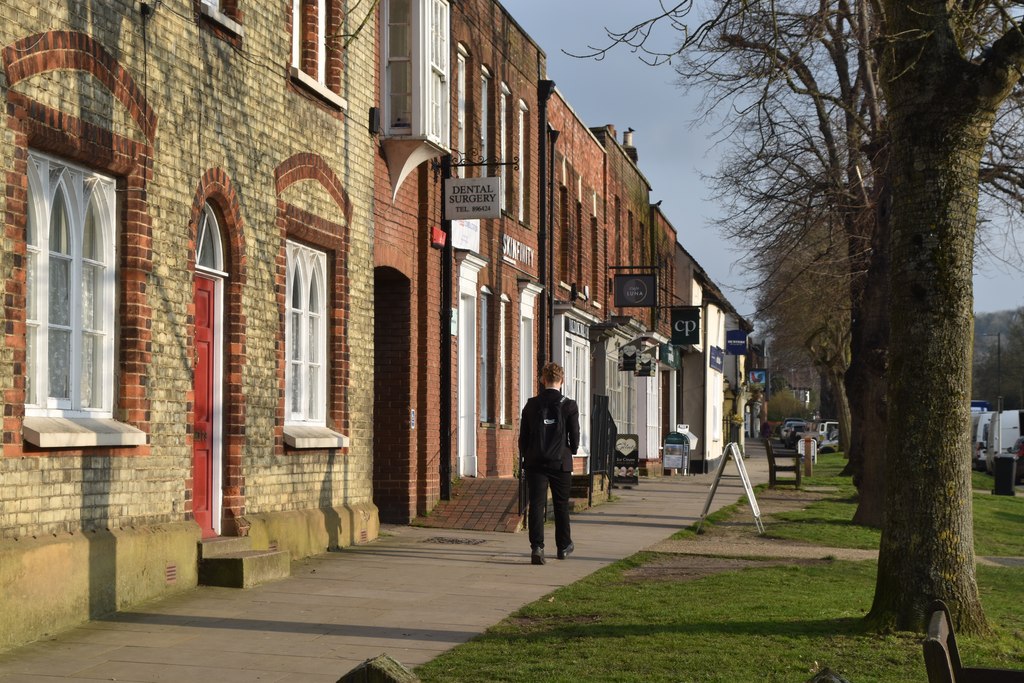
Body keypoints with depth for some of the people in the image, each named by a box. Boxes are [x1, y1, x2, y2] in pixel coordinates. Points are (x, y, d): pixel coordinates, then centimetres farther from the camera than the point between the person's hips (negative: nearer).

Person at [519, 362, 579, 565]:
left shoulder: (531, 405, -1)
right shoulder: (569, 405, -7)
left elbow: (523, 436, 3)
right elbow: (575, 436, -5)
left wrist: (524, 459, 15)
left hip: (535, 463, 1)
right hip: (561, 463, -1)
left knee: (536, 505, -3)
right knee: (561, 505, 14)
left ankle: (537, 547, -16)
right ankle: (563, 546, 27)